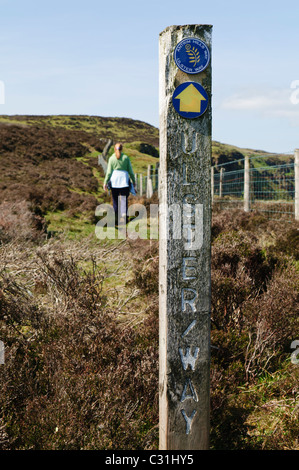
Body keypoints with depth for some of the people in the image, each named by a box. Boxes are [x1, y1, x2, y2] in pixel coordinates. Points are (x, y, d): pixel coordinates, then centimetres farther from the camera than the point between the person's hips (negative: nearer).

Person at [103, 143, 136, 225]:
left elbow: (109, 172, 0)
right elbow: (130, 171, 4)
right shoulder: (126, 157, 3)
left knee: (115, 199, 9)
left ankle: (117, 217, 9)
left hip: (114, 180, 0)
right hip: (124, 179, 0)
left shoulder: (111, 158, 3)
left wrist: (105, 183, 4)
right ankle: (124, 215, -13)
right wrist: (133, 181, 13)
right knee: (124, 199, 2)